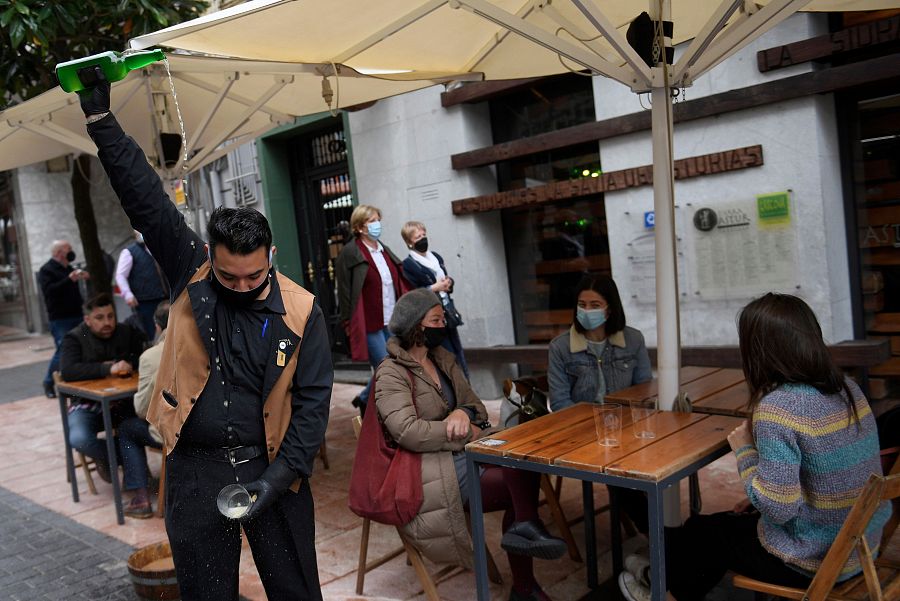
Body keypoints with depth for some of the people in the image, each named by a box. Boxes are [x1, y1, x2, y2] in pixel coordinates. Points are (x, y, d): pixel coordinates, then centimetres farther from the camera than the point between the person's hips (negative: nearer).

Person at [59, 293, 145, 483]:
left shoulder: (126, 332, 6)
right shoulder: (74, 338, -4)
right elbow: (67, 371, -22)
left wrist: (125, 364, -18)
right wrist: (108, 369, -30)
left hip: (122, 401, 3)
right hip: (87, 404, -2)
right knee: (79, 439, -31)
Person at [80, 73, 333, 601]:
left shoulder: (301, 311, -9)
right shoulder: (191, 274, -4)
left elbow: (313, 400, -8)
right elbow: (144, 196, -8)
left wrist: (282, 477, -14)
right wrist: (100, 117, -13)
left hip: (272, 468, -1)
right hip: (195, 470, 2)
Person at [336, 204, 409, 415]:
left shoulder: (385, 250, 14)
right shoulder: (350, 253, -7)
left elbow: (400, 285, 18)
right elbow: (345, 293, -8)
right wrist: (351, 326, -10)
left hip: (393, 322, 7)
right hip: (370, 325, -7)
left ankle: (364, 400, 30)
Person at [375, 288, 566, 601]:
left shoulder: (443, 359, 14)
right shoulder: (391, 374, -9)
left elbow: (476, 405, 15)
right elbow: (407, 432, -22)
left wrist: (465, 413, -10)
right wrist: (466, 433, -15)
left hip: (463, 455, 8)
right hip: (434, 470, -8)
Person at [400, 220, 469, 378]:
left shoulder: (436, 257, 13)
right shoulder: (408, 264, -9)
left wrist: (448, 283, -1)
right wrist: (434, 288, -19)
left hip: (447, 311, 7)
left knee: (458, 352, 10)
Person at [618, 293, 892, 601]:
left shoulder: (777, 406, -27)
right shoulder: (847, 389, -1)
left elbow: (777, 509, -27)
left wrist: (744, 450, -13)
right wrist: (759, 498, 12)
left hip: (810, 561, -7)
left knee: (702, 530, 18)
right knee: (732, 521, 27)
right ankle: (665, 576, 47)